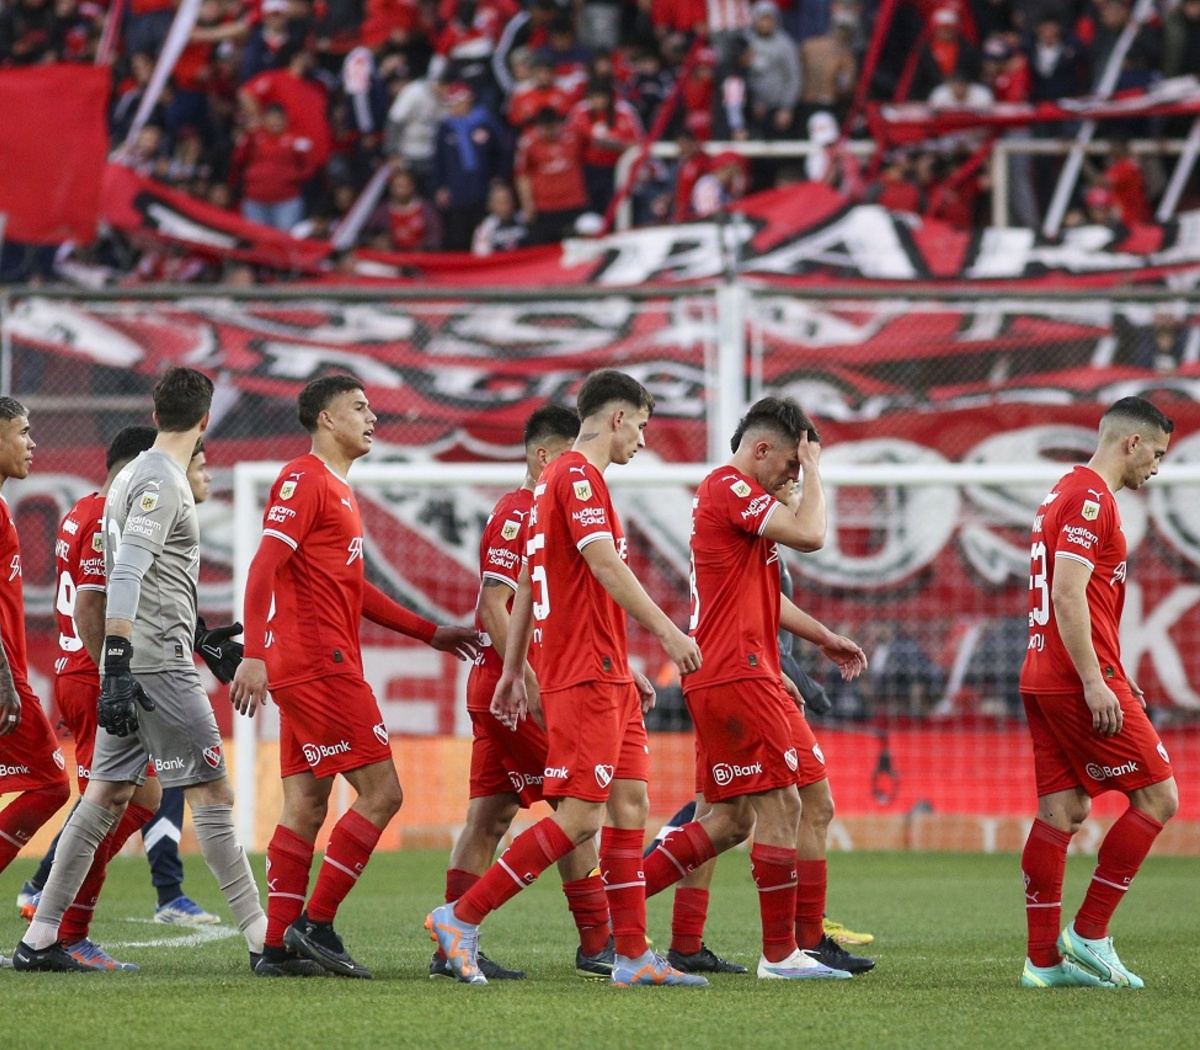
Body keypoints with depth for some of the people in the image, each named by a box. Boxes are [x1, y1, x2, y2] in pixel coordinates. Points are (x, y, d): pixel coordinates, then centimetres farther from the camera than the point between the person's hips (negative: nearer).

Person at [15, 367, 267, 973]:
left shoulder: (138, 474, 17)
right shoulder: (161, 482, -13)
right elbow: (125, 576, -23)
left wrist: (199, 638, 35)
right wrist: (119, 665, -30)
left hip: (136, 667, 9)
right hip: (156, 666, -9)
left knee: (107, 796, 9)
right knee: (212, 793, -7)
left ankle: (39, 940, 8)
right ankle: (263, 939, -6)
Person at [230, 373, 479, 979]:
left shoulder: (338, 490, 22)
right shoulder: (303, 480, -8)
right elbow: (266, 568, -18)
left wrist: (431, 633, 31)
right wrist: (254, 654, -28)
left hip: (323, 669, 10)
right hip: (320, 667, -10)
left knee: (306, 806, 7)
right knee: (381, 793, -10)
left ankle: (279, 947, 5)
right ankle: (316, 925, -8)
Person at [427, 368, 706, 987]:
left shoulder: (557, 478, 20)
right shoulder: (578, 474, -10)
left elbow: (526, 587, 21)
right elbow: (605, 565, -21)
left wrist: (512, 671, 22)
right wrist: (668, 632, -22)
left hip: (607, 678, 10)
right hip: (584, 675, -10)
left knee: (630, 803, 6)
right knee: (579, 818, -11)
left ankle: (632, 955, 4)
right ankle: (461, 919, -7)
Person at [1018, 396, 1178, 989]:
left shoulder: (1067, 494, 20)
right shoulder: (1091, 500, -12)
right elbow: (1067, 594, -20)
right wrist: (1096, 682, -22)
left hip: (1043, 679, 10)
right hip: (1080, 679, -10)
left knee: (1062, 811, 7)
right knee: (1157, 796, -4)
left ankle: (1044, 960, 4)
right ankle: (1087, 935, -4)